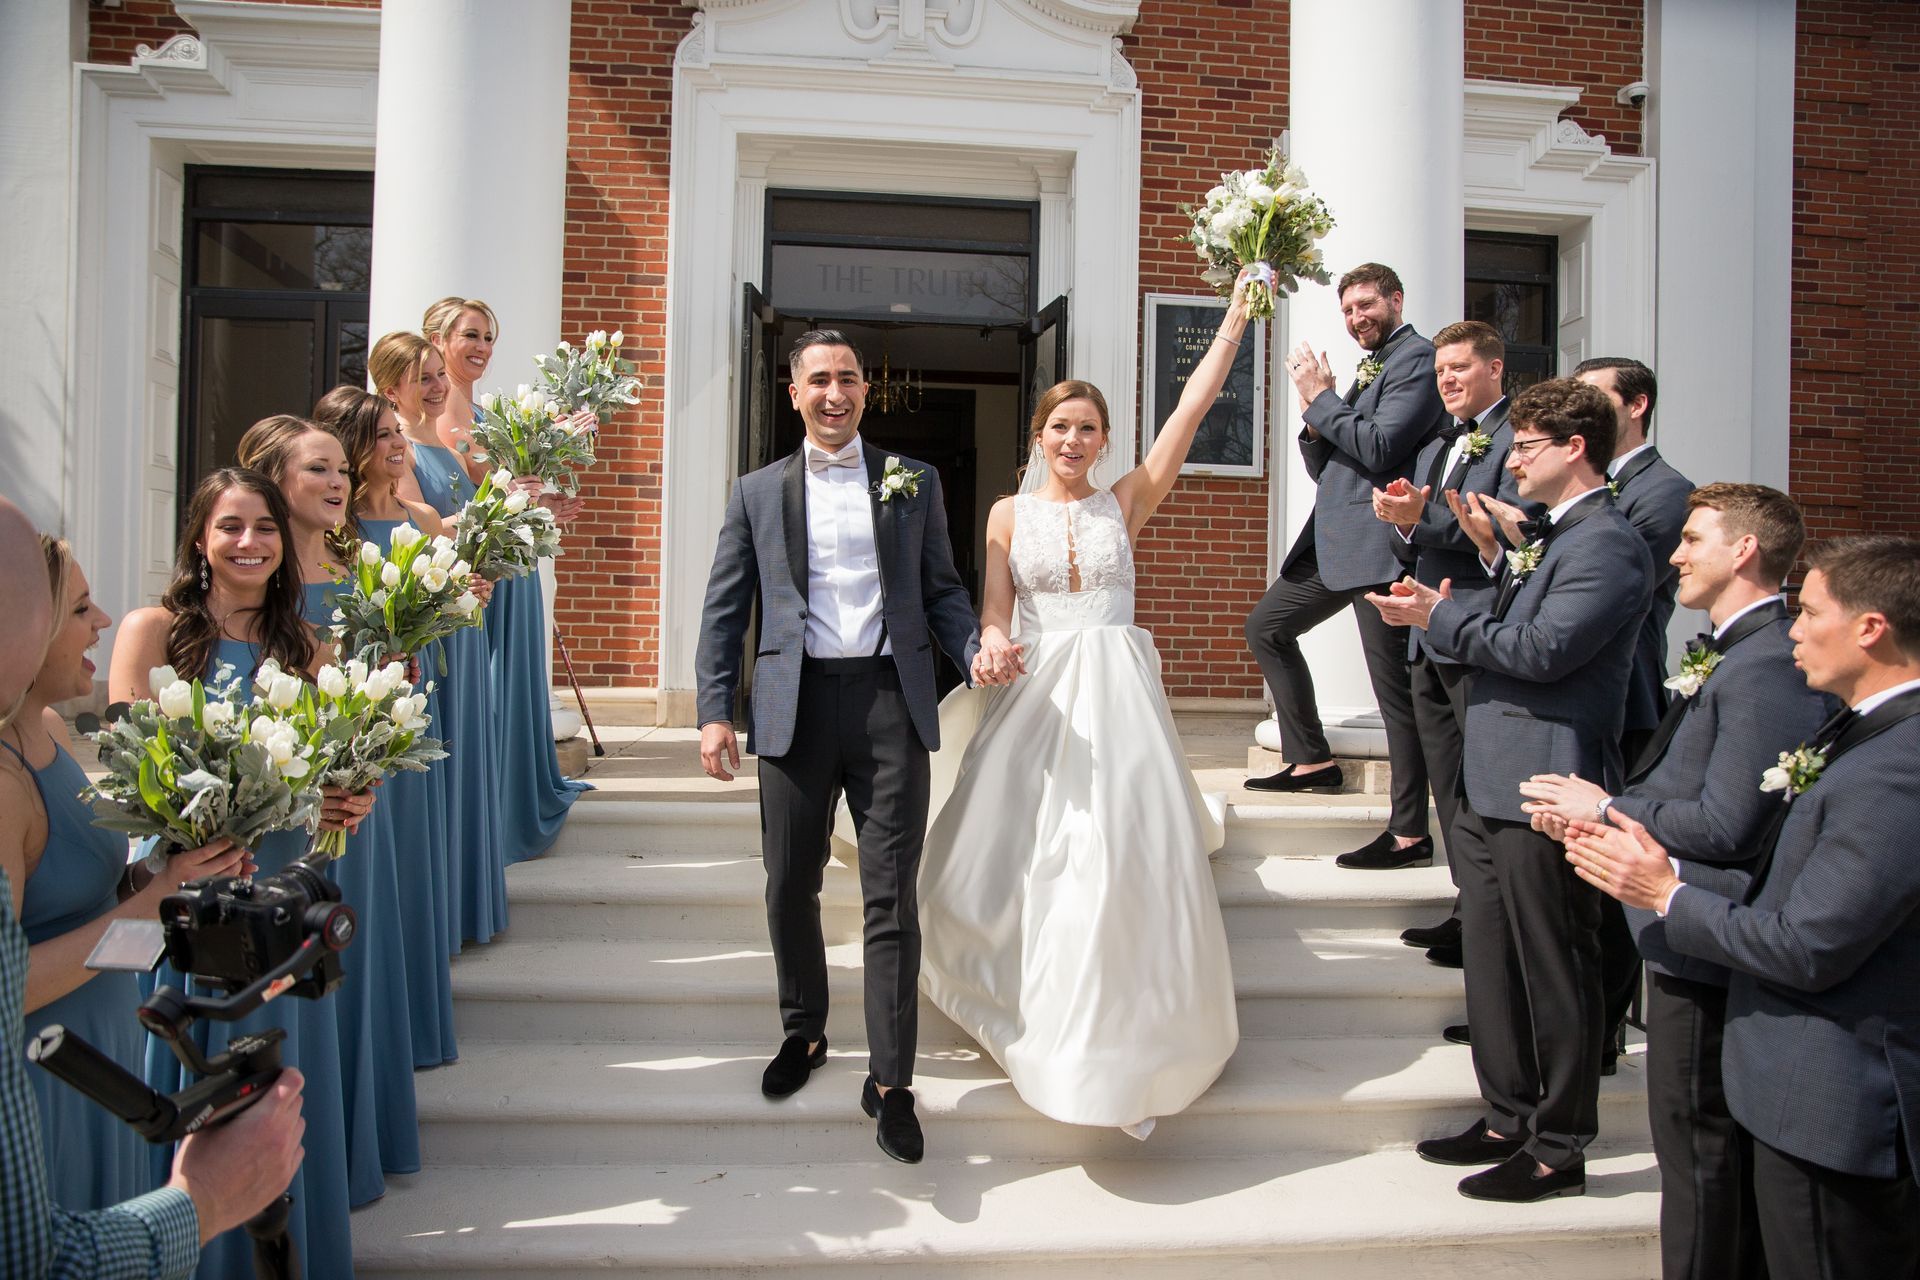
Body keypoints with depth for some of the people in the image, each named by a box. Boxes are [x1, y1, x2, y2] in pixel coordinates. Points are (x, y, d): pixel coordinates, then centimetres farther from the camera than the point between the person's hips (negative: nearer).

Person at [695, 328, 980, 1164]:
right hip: (796, 706, 1)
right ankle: (803, 1033, 35)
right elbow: (725, 609, 7)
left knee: (892, 896, 0)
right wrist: (715, 711, -2)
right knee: (790, 886, 11)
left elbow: (941, 590, 11)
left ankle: (890, 1081, 9)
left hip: (890, 702, -1)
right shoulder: (757, 492, 10)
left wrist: (976, 652, -8)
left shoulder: (913, 482, 11)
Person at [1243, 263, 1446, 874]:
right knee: (1266, 627, 17)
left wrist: (1321, 397, -8)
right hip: (1334, 542, 10)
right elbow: (1324, 467, 20)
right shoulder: (1367, 370, 22)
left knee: (1394, 684, -7)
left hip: (1380, 545, -10)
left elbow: (1380, 448, -19)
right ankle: (1311, 759, 23)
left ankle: (1410, 833, 1)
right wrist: (1314, 409, 2)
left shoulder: (1418, 357, -6)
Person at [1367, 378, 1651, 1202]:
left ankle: (1559, 1150, 18)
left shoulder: (1607, 544, -14)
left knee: (1554, 976, 3)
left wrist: (1439, 617, -14)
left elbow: (1543, 649, -23)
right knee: (1492, 966, 18)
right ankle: (1508, 1120, 32)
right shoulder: (1547, 535, 18)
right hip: (1491, 788, 10)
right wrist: (1497, 556, 10)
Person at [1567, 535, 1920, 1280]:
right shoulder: (1858, 734, 7)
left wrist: (1668, 895, -15)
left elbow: (1809, 948, -26)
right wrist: (1662, 870, -1)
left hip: (1835, 1116, -10)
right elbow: (1782, 893, 8)